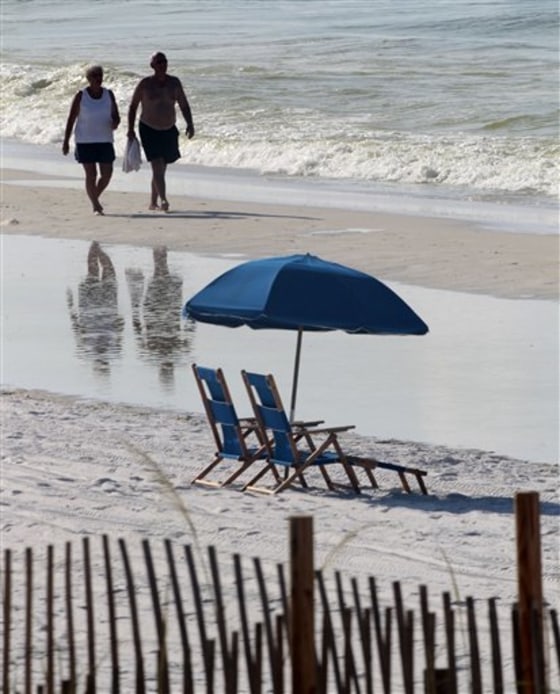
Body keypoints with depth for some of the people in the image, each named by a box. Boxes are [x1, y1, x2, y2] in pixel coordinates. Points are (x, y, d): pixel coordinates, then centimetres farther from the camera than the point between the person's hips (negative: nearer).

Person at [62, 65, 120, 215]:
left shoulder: (108, 95, 6)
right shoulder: (81, 96, -4)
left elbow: (116, 115, 11)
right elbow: (71, 119, -2)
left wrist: (115, 123, -14)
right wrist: (66, 141, -6)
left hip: (105, 140, 3)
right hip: (85, 141, -3)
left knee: (107, 173, 1)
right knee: (91, 174, -6)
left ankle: (95, 197, 27)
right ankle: (95, 206, 2)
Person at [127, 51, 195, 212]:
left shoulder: (174, 83, 3)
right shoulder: (145, 84, -7)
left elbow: (184, 105, 7)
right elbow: (133, 106, 2)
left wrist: (190, 124, -7)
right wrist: (131, 129, -3)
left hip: (169, 131, 5)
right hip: (149, 130, -4)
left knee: (161, 168, 12)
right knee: (157, 166, -19)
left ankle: (153, 202, 25)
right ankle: (163, 199, -29)